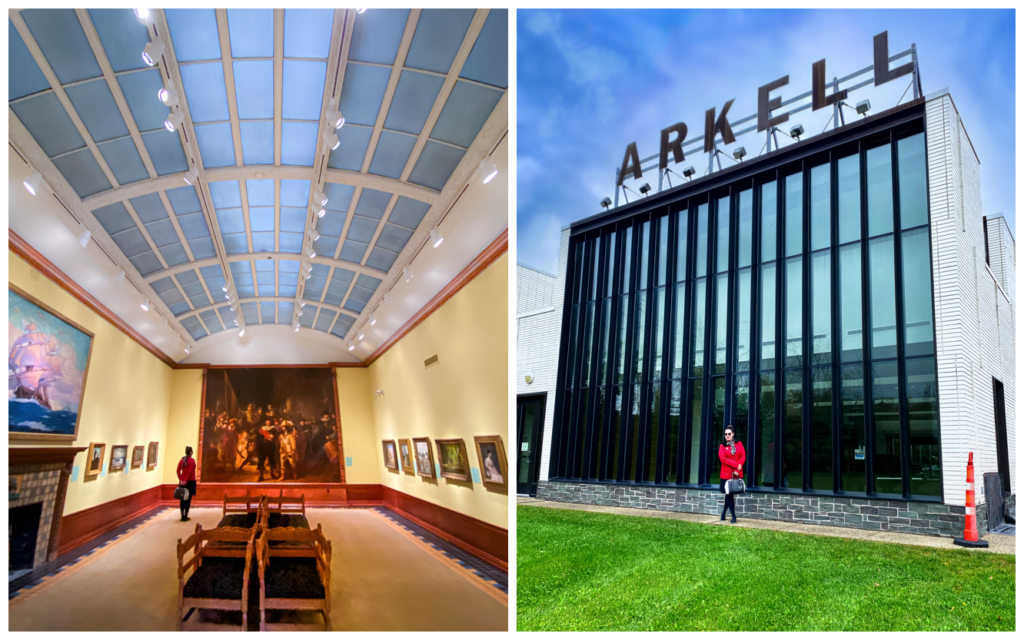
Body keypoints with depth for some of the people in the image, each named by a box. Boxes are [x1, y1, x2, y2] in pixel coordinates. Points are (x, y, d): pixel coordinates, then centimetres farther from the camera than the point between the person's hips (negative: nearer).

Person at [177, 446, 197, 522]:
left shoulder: (182, 460, 8)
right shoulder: (192, 460, -10)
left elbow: (178, 471, 3)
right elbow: (190, 472, -18)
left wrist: (181, 479, 1)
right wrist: (186, 480, -12)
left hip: (182, 482, 5)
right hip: (190, 482, -5)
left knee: (183, 499, 10)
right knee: (188, 499, 0)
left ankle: (182, 516, 11)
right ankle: (185, 516, 1)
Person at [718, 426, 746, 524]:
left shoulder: (739, 444, 7)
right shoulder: (722, 446, 3)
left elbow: (743, 457, -1)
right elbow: (723, 459, -9)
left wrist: (736, 470, -12)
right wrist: (736, 465, -17)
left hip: (737, 474, 2)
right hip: (726, 474, -2)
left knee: (729, 495, 8)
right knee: (729, 494, -2)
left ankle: (723, 513, 22)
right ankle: (733, 516, 3)